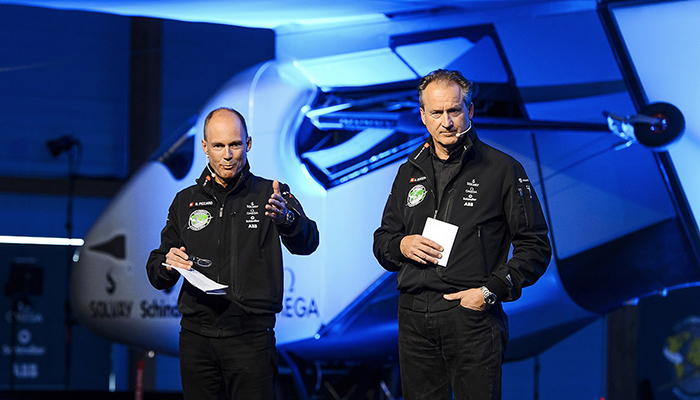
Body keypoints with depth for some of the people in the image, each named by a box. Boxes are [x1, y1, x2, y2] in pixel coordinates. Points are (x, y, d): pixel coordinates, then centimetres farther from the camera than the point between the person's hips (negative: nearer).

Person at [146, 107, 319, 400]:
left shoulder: (270, 195, 2)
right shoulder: (185, 202, 12)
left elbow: (306, 243, -17)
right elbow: (157, 276, 16)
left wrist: (286, 217, -39)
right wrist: (167, 264, -8)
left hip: (251, 336, -3)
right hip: (196, 337, 3)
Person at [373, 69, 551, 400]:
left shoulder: (502, 169, 1)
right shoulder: (410, 172, 15)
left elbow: (535, 246, -1)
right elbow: (382, 241, 23)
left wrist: (490, 291, -11)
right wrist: (402, 246, -1)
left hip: (472, 316, -4)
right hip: (414, 317, 4)